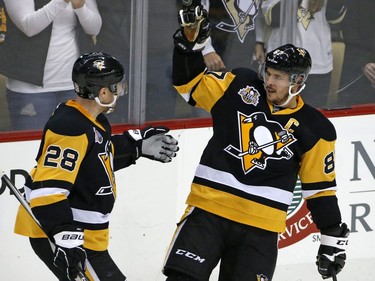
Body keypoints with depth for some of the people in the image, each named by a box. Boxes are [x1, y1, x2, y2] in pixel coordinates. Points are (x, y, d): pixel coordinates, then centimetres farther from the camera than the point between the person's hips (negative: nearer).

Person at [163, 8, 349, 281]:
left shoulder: (314, 130, 0)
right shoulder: (240, 86, 2)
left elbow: (320, 186, 7)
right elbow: (191, 85, 7)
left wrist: (333, 237, 5)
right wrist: (189, 44, -8)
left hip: (261, 228, 0)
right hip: (208, 211, 0)